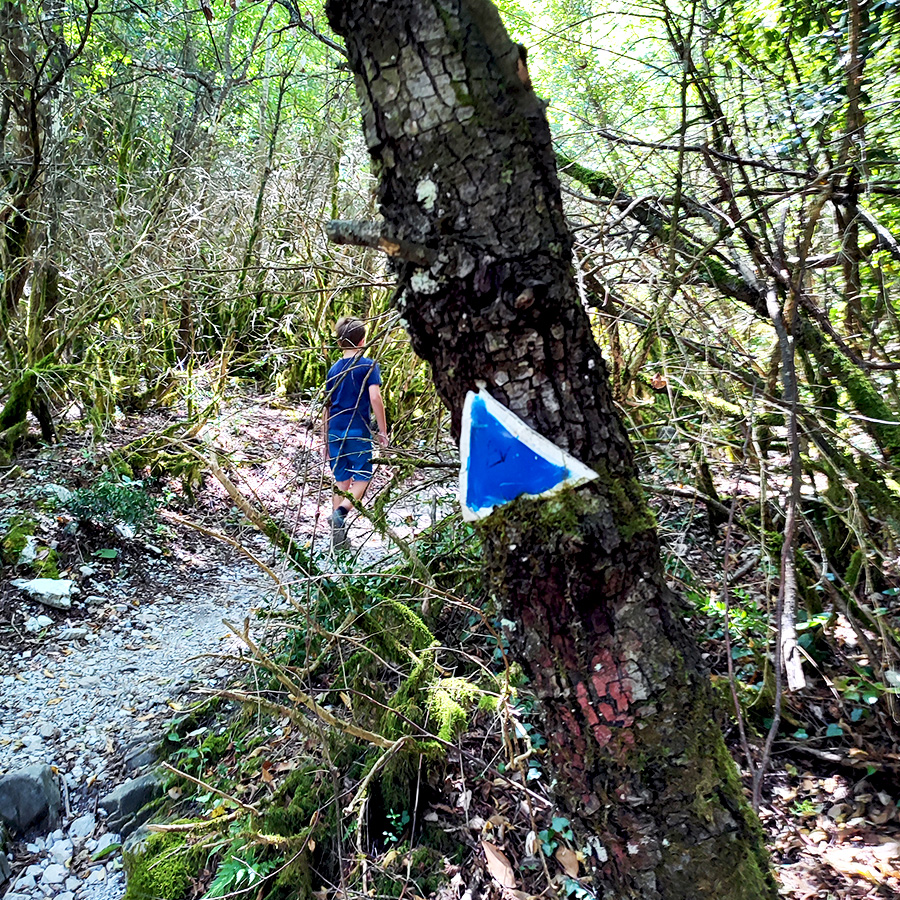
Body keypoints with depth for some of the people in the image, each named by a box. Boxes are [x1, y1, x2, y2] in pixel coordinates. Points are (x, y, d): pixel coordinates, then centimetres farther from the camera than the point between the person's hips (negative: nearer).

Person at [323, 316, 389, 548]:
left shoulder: (333, 369, 12)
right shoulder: (368, 365, -4)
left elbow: (327, 406, 14)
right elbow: (375, 397, -16)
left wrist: (326, 440, 20)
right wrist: (383, 430, -8)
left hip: (335, 432, 5)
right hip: (358, 432, -5)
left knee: (342, 481, 11)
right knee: (362, 479, 6)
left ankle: (338, 537, 11)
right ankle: (340, 511, -20)